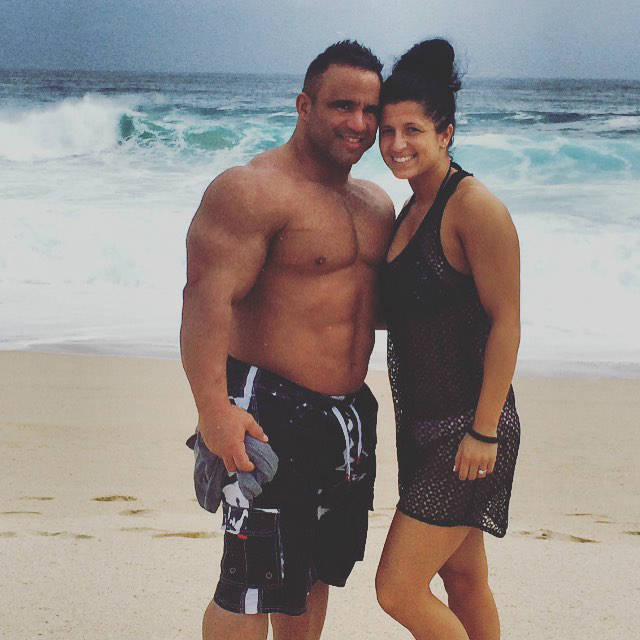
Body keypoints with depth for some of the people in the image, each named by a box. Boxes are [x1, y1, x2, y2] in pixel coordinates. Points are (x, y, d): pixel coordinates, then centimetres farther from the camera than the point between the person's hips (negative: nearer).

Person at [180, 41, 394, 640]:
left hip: (349, 412, 8)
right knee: (256, 581, -4)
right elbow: (207, 297, -24)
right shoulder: (252, 190, -15)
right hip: (268, 413, -8)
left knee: (316, 569, 18)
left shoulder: (376, 203, 13)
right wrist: (213, 406, -32)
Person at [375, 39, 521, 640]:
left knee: (398, 590, -7)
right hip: (422, 423, 9)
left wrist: (484, 431, -19)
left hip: (467, 428, -9)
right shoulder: (411, 210, 11)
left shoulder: (474, 206, -15)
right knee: (462, 578, 17)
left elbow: (505, 323, -18)